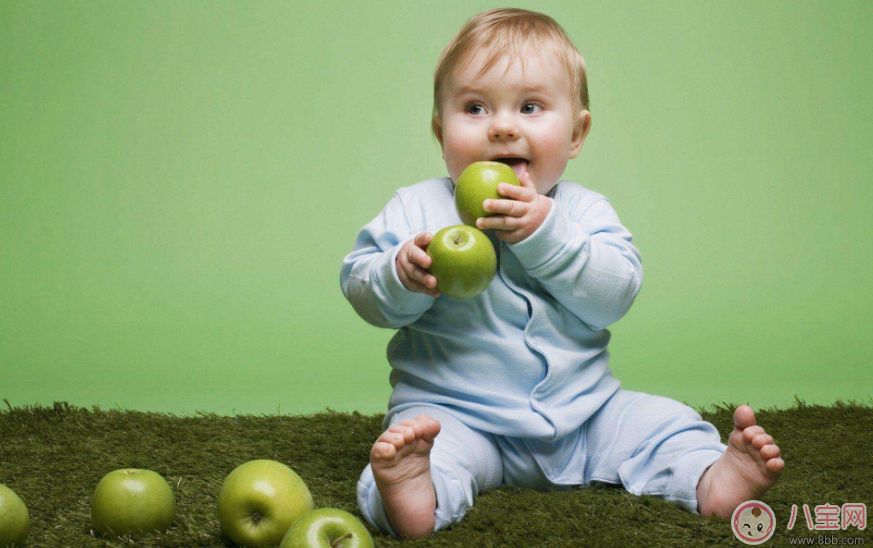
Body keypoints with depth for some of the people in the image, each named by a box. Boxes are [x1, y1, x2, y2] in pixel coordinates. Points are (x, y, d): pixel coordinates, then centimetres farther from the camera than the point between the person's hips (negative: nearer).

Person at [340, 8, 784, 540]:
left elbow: (615, 295, -11)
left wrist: (543, 234, -24)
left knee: (661, 421, -7)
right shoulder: (418, 209, 0)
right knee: (434, 440, -33)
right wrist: (402, 277, -27)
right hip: (455, 410, -3)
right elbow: (359, 286, -4)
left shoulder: (585, 211, 4)